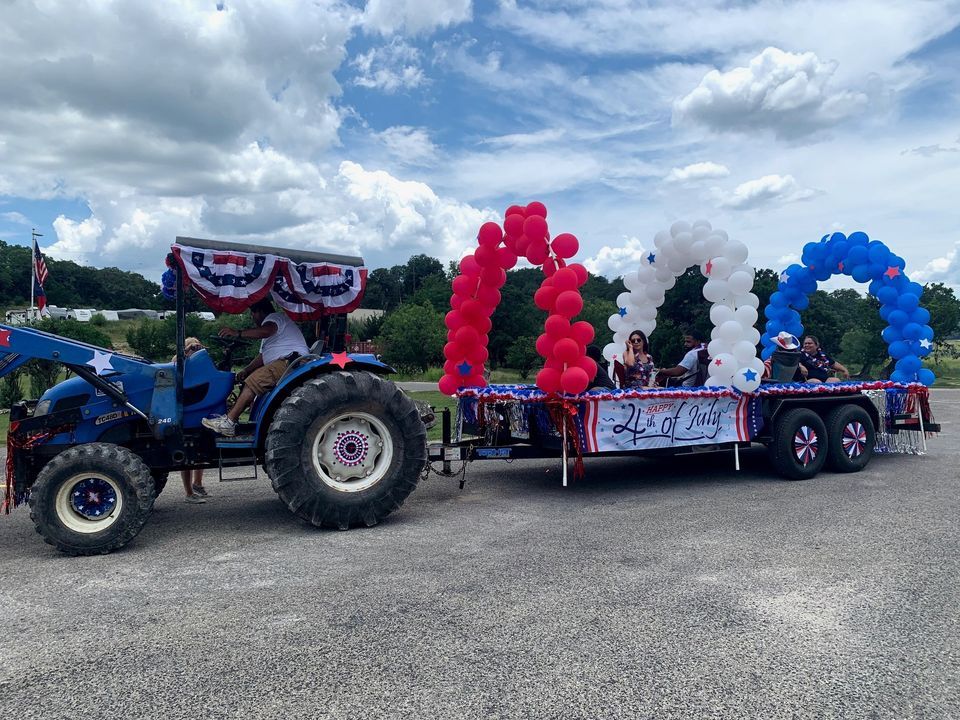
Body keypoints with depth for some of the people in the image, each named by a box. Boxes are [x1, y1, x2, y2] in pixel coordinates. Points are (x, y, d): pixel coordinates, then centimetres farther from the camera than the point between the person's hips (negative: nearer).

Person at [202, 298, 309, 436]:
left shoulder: (275, 317, 1)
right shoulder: (268, 323, 32)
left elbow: (266, 331, -26)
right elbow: (262, 357, 24)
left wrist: (238, 333, -28)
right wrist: (246, 370, 8)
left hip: (292, 362, -11)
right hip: (283, 364, 11)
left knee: (254, 380, -22)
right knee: (249, 380, 4)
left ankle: (228, 422, -26)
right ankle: (230, 416, -8)